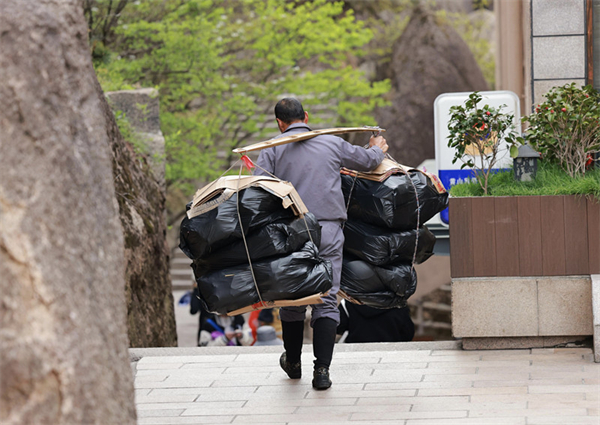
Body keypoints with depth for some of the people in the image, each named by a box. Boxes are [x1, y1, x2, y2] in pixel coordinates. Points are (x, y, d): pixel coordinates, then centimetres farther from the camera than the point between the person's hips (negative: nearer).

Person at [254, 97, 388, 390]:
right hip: (329, 231, 0)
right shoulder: (332, 144, 11)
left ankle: (293, 362, 32)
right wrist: (378, 149, 46)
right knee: (326, 301, -1)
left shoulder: (272, 150, 5)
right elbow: (367, 161, 25)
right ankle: (322, 370, -11)